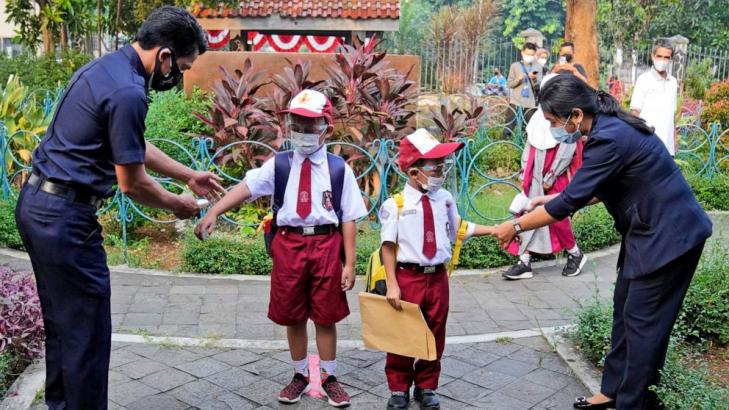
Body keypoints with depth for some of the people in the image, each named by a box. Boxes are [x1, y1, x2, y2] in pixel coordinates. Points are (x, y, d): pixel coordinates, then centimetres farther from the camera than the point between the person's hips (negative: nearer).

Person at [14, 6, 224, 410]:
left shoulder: (106, 66, 10)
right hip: (64, 216, -10)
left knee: (61, 322, 20)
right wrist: (176, 204, 3)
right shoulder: (127, 92, -22)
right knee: (86, 331, 1)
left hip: (37, 203, 10)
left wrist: (189, 176, 23)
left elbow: (134, 148, 20)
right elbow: (132, 183, -15)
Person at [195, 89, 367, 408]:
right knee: (293, 316, 13)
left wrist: (349, 264, -4)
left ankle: (329, 378, 28)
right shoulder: (279, 165, 1)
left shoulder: (339, 169, -2)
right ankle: (299, 375, 33)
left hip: (326, 245, -1)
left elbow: (349, 218, -2)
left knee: (325, 316, 10)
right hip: (289, 244, 2)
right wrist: (213, 213, -28)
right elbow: (246, 187, -13)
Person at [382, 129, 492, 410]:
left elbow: (458, 229, 14)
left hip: (438, 277, 4)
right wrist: (392, 285, -14)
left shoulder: (445, 199, 1)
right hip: (407, 277, -4)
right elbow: (388, 246, -11)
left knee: (434, 335, 15)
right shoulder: (395, 204, -13)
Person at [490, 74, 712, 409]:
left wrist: (515, 226, -11)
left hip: (669, 235, -10)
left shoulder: (609, 139, -26)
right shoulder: (610, 126, 3)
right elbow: (600, 189, 16)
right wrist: (554, 199, 9)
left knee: (643, 321, 0)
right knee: (624, 310, 15)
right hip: (649, 231, 10)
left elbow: (570, 202, -22)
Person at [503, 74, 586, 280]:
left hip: (556, 177, -6)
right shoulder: (539, 115, 8)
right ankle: (524, 262, 6)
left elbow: (567, 151, -13)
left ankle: (575, 254, 25)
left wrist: (550, 178, -13)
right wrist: (524, 171, 8)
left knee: (557, 217, 0)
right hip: (534, 175, 6)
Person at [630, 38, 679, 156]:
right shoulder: (644, 80, -5)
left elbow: (671, 115, 17)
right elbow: (635, 112, -6)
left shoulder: (673, 82, 11)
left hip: (667, 145, 6)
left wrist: (674, 138, 14)